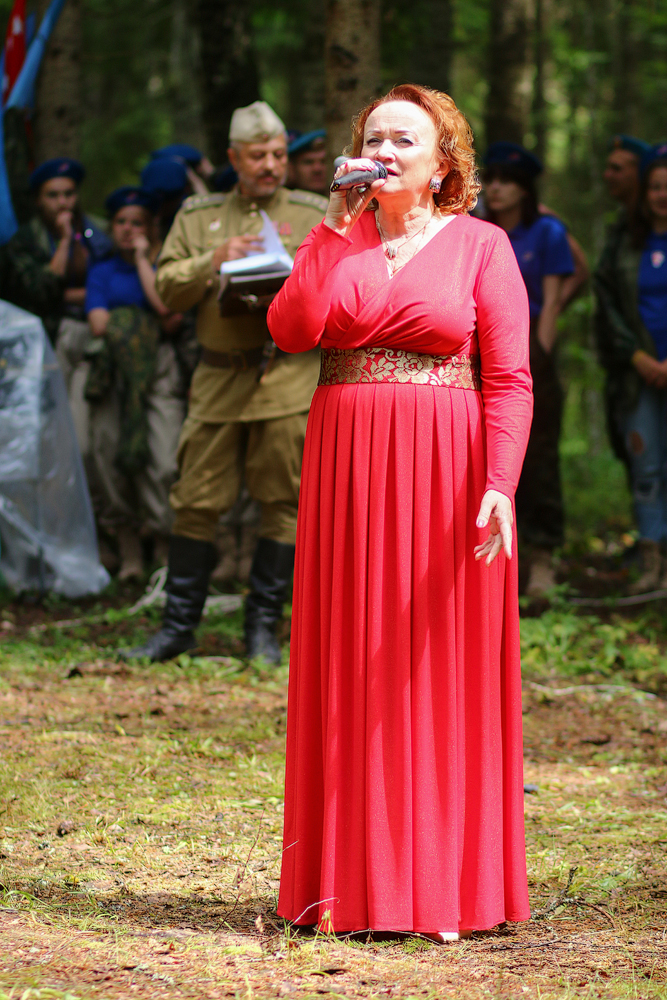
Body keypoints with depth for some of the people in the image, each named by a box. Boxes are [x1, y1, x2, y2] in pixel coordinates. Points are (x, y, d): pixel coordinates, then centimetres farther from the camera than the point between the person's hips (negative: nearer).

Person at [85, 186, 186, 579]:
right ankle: (130, 555, 4)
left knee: (163, 462, -14)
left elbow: (165, 307, -7)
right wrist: (155, 325, -3)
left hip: (159, 370, -2)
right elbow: (100, 324, 3)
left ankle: (166, 553, -7)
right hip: (114, 368, 2)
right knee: (113, 460, -5)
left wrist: (142, 259, 1)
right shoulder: (102, 272, 18)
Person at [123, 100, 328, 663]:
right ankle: (179, 626, 10)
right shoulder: (199, 217, 14)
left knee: (284, 502, -1)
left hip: (290, 377, -1)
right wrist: (212, 262, -11)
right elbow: (168, 289, 6)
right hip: (219, 378, 1)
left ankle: (264, 627, 9)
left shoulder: (318, 216, 10)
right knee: (197, 501, 1)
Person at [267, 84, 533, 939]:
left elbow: (509, 379, -5)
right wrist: (340, 229, -9)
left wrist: (500, 483, -17)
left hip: (445, 478, -3)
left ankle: (445, 885, 6)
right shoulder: (335, 239, 10)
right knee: (352, 669, 4)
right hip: (347, 471, 3)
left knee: (445, 670, 0)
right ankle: (353, 882, 10)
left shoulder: (480, 245, 1)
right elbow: (290, 330, -7)